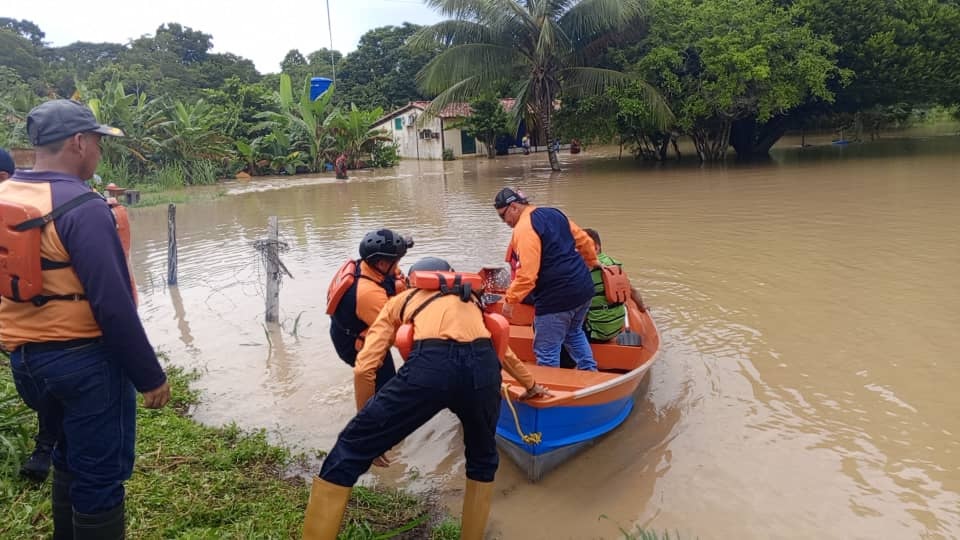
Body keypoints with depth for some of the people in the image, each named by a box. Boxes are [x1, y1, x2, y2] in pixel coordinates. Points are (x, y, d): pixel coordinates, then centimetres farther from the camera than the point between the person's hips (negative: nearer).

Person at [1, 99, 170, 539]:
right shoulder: (82, 208, -20)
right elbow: (113, 305, -23)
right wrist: (149, 376, -15)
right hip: (84, 359, -8)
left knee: (70, 458, 26)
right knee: (100, 474, 6)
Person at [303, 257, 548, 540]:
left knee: (349, 452, 12)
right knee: (483, 461, 32)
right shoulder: (469, 299, 41)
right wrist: (530, 385, 72)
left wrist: (369, 430, 29)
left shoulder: (401, 300, 32)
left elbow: (364, 368, 19)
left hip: (430, 366, -3)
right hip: (483, 367, 4)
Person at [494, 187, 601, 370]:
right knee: (574, 333, 31)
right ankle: (590, 372, 36)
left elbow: (527, 273, -23)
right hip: (583, 288, 10)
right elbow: (584, 240, 21)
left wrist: (511, 299, -15)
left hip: (556, 298, -9)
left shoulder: (524, 228, -14)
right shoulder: (554, 213, 13)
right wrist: (591, 262, 37)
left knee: (547, 351, 3)